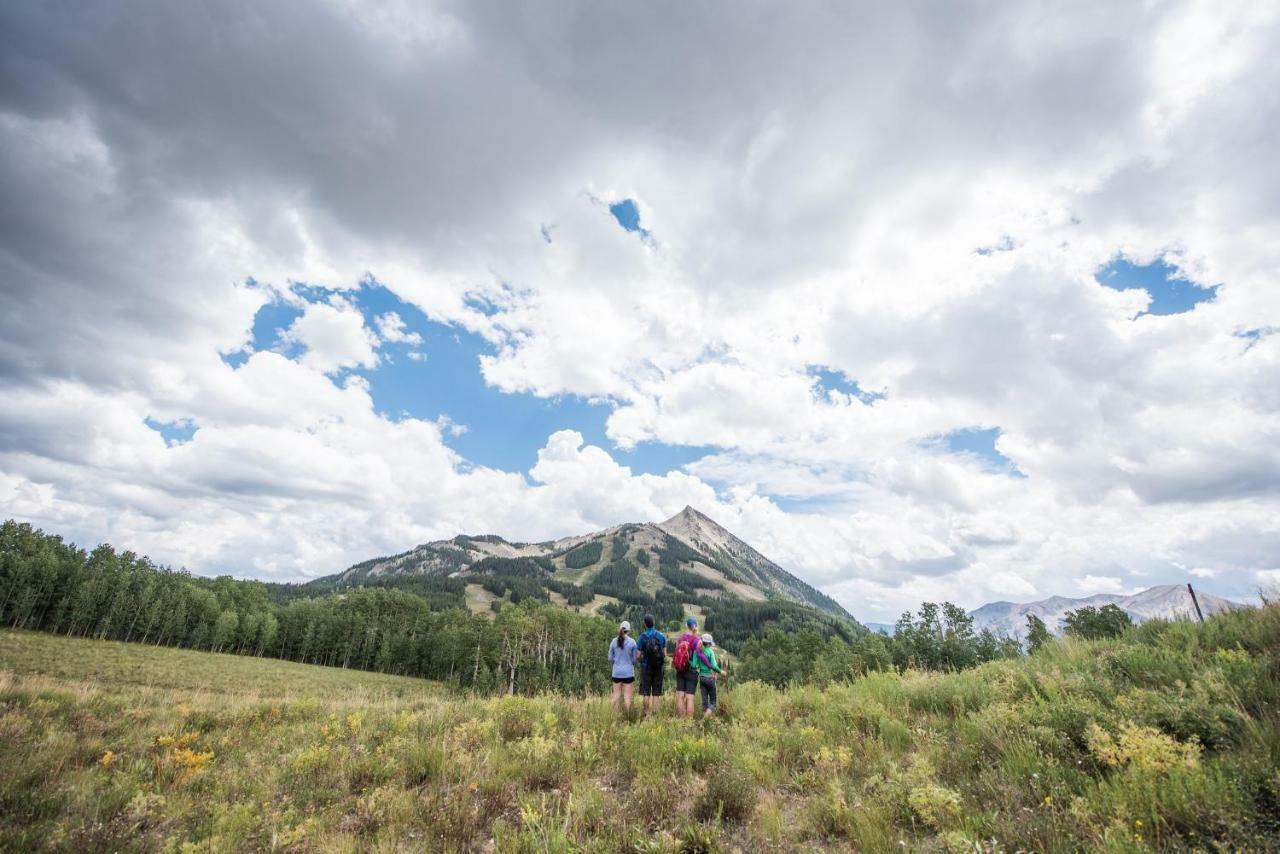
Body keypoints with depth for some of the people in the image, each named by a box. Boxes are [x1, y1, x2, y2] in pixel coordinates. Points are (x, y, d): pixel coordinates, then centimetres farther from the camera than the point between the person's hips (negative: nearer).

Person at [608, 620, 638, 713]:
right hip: (628, 672, -2)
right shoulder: (632, 642, -8)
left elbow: (610, 659, 4)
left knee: (616, 695, 12)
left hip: (616, 672, 2)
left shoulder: (614, 642, -2)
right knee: (627, 695, 3)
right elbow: (634, 659, -2)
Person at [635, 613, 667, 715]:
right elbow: (665, 654, 2)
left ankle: (647, 713, 8)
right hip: (659, 668, 2)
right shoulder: (662, 636, 0)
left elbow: (639, 655, -8)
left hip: (646, 667, -2)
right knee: (656, 693, 8)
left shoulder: (642, 637, -8)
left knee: (646, 692, 7)